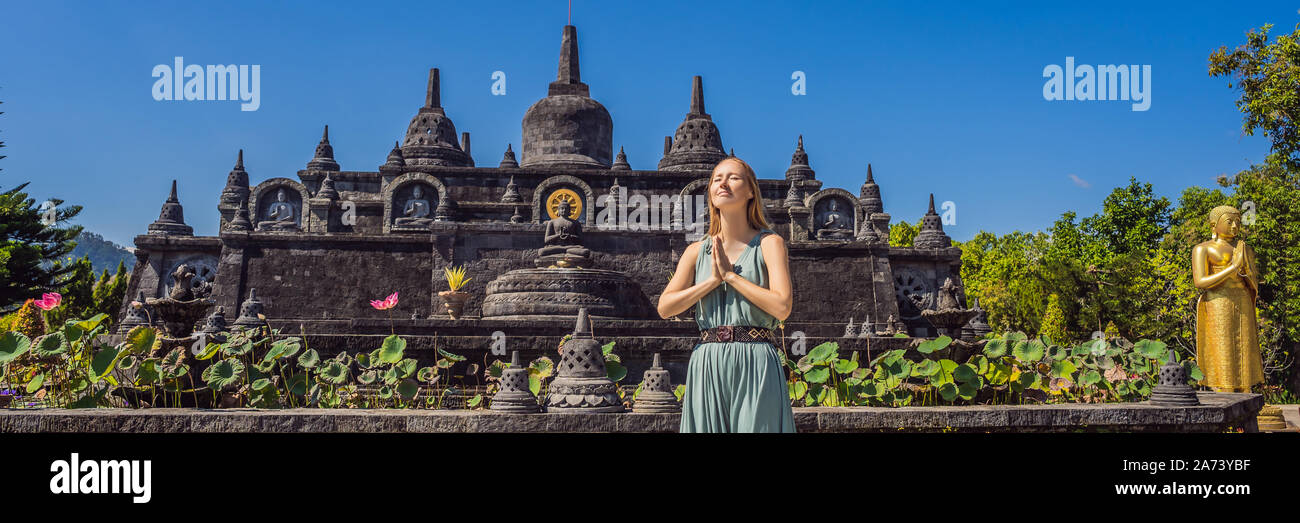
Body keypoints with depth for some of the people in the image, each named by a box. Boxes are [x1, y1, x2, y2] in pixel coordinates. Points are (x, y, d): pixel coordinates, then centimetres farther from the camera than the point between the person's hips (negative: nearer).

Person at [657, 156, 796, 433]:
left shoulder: (769, 243, 3)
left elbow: (782, 307, -10)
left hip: (756, 366, -3)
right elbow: (665, 307, 2)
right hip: (707, 366, 3)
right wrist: (713, 280, -5)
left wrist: (730, 274, -6)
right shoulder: (697, 251, 12)